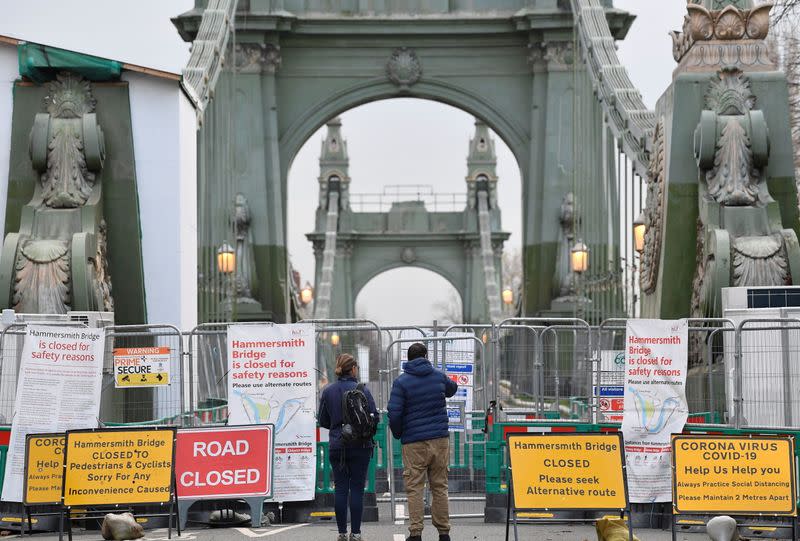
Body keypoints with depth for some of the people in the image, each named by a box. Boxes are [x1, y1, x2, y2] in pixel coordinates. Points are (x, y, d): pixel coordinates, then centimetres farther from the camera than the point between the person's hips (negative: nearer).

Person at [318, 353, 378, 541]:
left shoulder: (328, 392, 1)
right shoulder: (362, 391, -8)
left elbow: (323, 422, 6)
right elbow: (374, 417, -5)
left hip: (336, 447, 2)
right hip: (359, 446, -2)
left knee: (340, 489, 6)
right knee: (357, 488, 2)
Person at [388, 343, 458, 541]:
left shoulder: (401, 382, -5)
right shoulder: (439, 376, 5)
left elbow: (394, 413, -10)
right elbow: (452, 389, 28)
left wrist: (398, 434, 7)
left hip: (414, 443, -3)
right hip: (440, 439, 3)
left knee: (414, 488, 1)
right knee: (440, 486, 9)